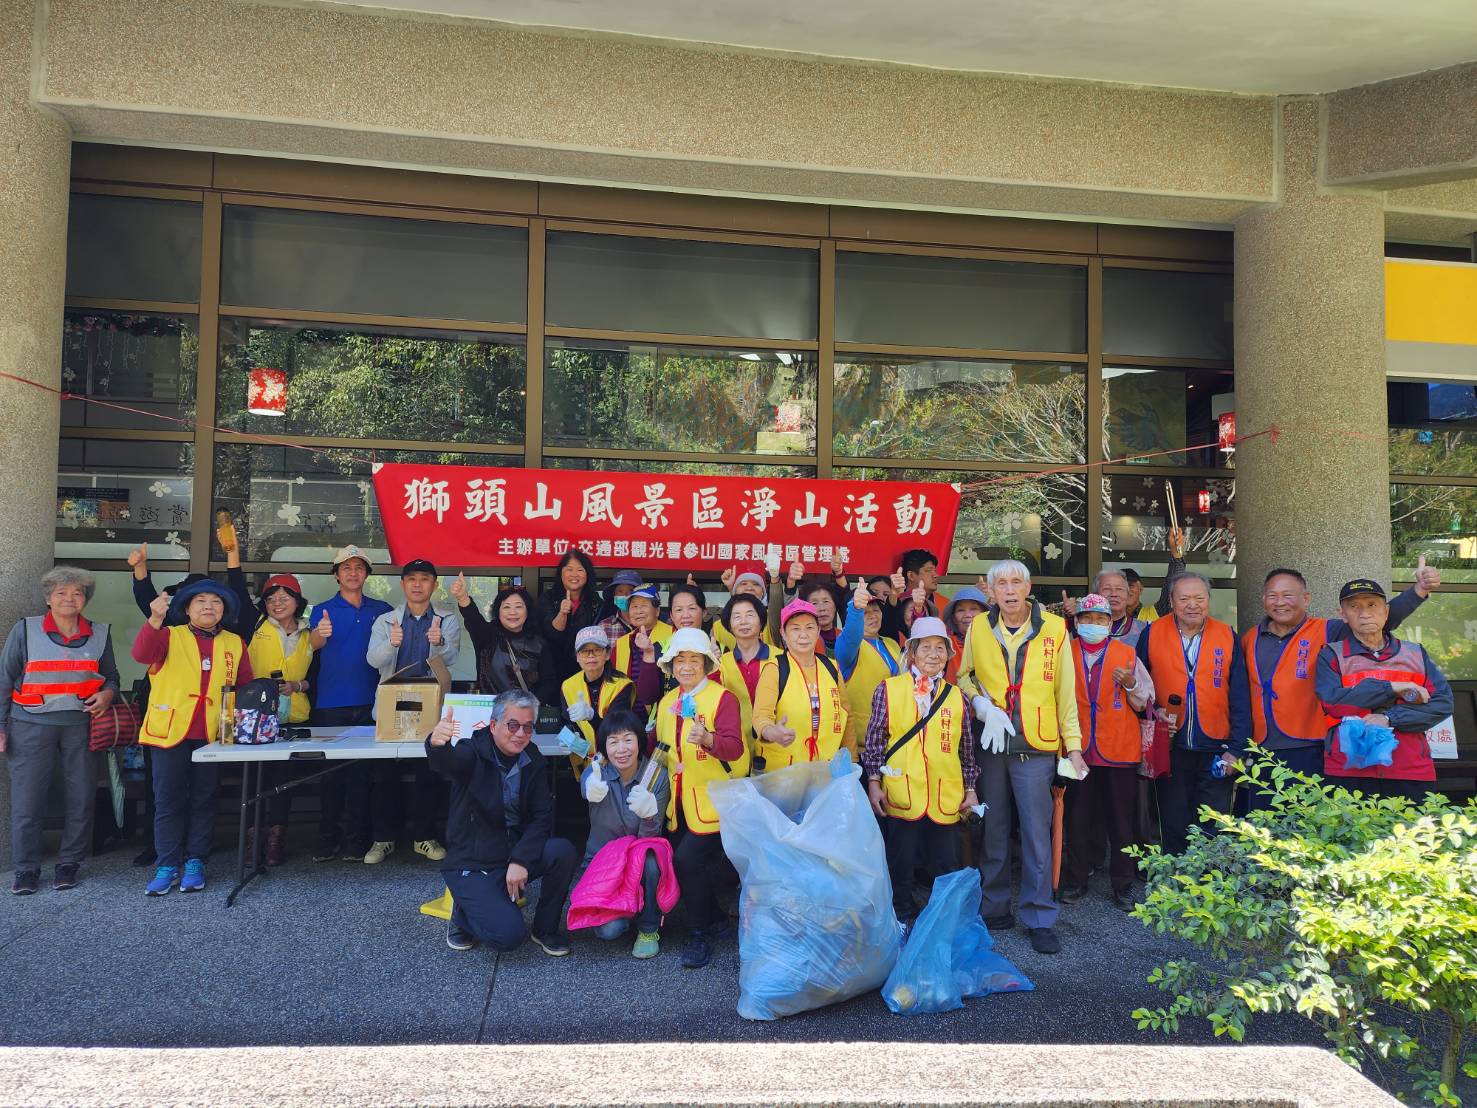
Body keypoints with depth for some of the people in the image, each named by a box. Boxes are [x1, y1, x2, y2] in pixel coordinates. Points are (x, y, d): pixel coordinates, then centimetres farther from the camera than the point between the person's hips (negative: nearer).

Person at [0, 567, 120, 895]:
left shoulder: (99, 634, 7)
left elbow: (111, 676, 19)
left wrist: (107, 694, -4)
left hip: (81, 724, 2)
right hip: (31, 726, -2)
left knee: (81, 796, 3)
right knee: (27, 798, -2)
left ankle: (69, 863, 17)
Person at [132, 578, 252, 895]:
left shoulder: (235, 644, 10)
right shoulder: (169, 636, 4)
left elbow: (247, 687, 11)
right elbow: (142, 654, -16)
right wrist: (155, 620, -31)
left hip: (213, 735, 2)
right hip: (170, 731, -2)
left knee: (203, 801, 8)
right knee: (168, 801, 3)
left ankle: (195, 863, 18)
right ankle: (167, 866, 11)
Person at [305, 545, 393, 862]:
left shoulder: (381, 610, 10)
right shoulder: (323, 610, 4)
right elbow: (312, 644, -14)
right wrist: (321, 633, -38)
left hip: (369, 703, 1)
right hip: (330, 704, -1)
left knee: (363, 771, 3)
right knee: (329, 771, 2)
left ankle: (357, 839, 10)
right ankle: (327, 839, 11)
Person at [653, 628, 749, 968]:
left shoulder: (722, 698, -11)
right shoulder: (666, 703, 10)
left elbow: (734, 748, -25)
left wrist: (707, 739, -43)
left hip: (713, 802, -7)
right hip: (680, 803, 7)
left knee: (688, 860, -17)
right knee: (680, 861, 6)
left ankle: (700, 935, 4)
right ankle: (716, 921, 29)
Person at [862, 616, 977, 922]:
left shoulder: (957, 696, 8)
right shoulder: (888, 689, 0)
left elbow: (966, 748, 13)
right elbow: (875, 739, 0)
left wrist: (970, 789, 12)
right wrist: (873, 782, -4)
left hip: (947, 800, 2)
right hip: (901, 795, -2)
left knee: (946, 868, 10)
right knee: (900, 865, 7)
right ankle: (901, 921, 24)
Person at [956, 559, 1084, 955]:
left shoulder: (1054, 629, -1)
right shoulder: (978, 627, 4)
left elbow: (1066, 692, 2)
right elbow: (964, 676, 15)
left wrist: (1073, 744, 0)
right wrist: (981, 704, -5)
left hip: (1036, 747, -2)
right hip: (991, 744, 2)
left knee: (1037, 832, -1)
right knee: (993, 830, 10)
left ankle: (1039, 918, 11)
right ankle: (995, 908, 24)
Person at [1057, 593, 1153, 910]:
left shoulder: (1127, 654, 3)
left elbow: (1145, 702, 4)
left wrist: (1130, 684, -14)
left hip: (1120, 750, -1)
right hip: (1078, 749, 1)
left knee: (1121, 820, 5)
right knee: (1077, 818, 8)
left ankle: (1123, 884, 18)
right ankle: (1075, 880, 21)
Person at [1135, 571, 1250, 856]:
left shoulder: (1227, 637, 1)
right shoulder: (1152, 634, 0)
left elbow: (1240, 700, 1)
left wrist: (1236, 748, -4)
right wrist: (1152, 710, -10)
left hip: (1215, 750, 0)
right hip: (1170, 749, 0)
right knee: (1174, 830, 9)